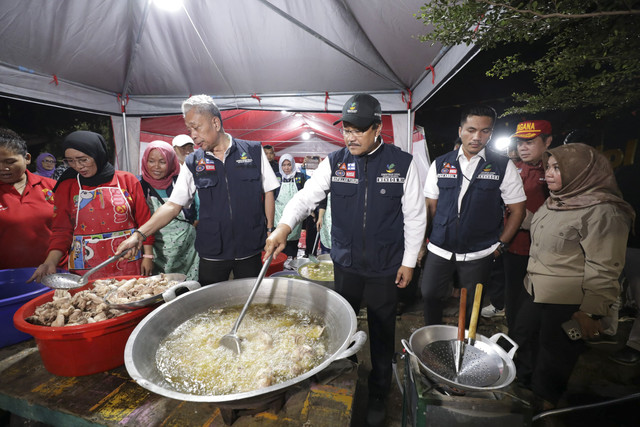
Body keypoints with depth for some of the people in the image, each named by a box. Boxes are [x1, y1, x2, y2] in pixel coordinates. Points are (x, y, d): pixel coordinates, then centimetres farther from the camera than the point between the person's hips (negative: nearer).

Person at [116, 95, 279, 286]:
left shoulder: (253, 151, -1)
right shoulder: (192, 163, 2)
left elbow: (268, 193, 2)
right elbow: (172, 205, 2)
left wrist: (270, 232, -2)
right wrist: (139, 234, -10)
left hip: (250, 250, -1)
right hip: (212, 254, 1)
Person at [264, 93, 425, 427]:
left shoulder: (402, 163, -8)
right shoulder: (334, 162, -3)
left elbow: (414, 216, -4)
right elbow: (307, 195, -9)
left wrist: (409, 262, -3)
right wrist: (284, 227, -27)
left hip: (386, 266, -1)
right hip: (345, 262, 2)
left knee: (382, 333, 15)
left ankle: (377, 395, 40)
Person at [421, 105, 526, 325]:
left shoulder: (504, 166, -2)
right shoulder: (440, 164, 2)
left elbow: (517, 210, 2)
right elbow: (430, 206, 5)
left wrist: (500, 245, -3)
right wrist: (423, 239, -2)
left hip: (479, 254, -1)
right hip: (439, 249, 2)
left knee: (472, 305, 13)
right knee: (429, 295, 9)